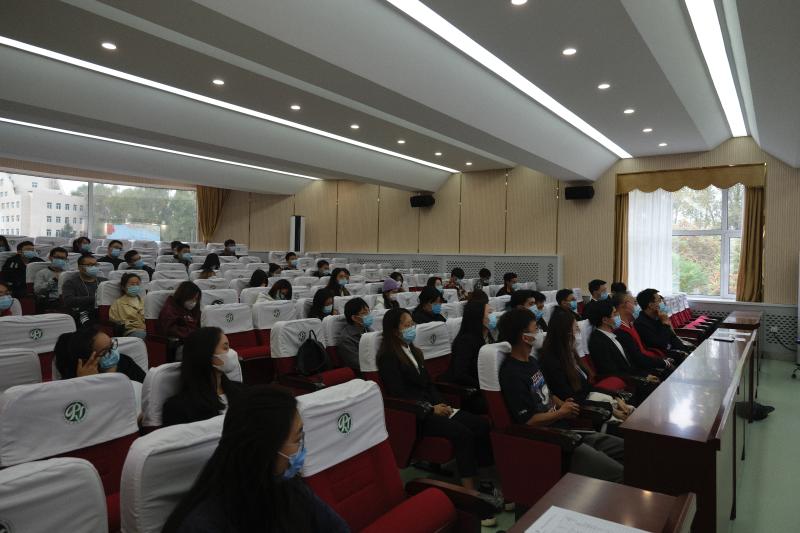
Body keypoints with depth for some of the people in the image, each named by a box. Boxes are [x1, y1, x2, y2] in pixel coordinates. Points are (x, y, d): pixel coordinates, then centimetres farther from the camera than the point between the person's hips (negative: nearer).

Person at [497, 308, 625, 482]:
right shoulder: (512, 375, -19)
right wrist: (561, 413, -5)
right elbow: (528, 421, -19)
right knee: (619, 475, -18)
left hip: (567, 429, 10)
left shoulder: (531, 361, 13)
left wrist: (564, 404, 4)